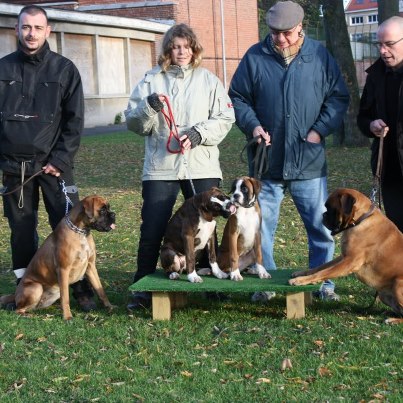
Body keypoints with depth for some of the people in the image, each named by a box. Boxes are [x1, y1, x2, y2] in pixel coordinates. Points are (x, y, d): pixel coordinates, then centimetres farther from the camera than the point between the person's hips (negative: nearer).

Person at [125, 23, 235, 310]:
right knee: (151, 230, -3)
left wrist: (199, 134, -11)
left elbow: (225, 118, 3)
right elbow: (134, 123, 4)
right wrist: (148, 107, -15)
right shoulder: (151, 80, 7)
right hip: (160, 168, 0)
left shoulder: (208, 80, 8)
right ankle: (142, 288, 9)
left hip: (202, 168, 1)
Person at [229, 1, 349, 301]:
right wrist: (253, 125, -9)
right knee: (262, 226, 7)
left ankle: (324, 282, 18)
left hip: (310, 162, 0)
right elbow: (237, 98, 7)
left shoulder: (320, 56, 2)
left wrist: (320, 129, -5)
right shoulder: (255, 57, 1)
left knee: (321, 225, 5)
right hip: (267, 161, 0)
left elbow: (338, 97, 7)